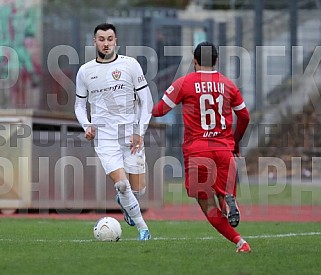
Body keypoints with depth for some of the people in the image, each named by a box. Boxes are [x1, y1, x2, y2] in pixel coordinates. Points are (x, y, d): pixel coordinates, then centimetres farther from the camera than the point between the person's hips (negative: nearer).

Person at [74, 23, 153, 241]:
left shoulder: (130, 65, 0)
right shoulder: (85, 71, 6)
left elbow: (146, 101, 1)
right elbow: (79, 104, 17)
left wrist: (140, 133, -7)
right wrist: (86, 126, -3)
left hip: (131, 134, 0)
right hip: (104, 135, 0)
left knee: (138, 189, 2)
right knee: (121, 183, -17)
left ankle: (123, 201, 38)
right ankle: (142, 228, -1)